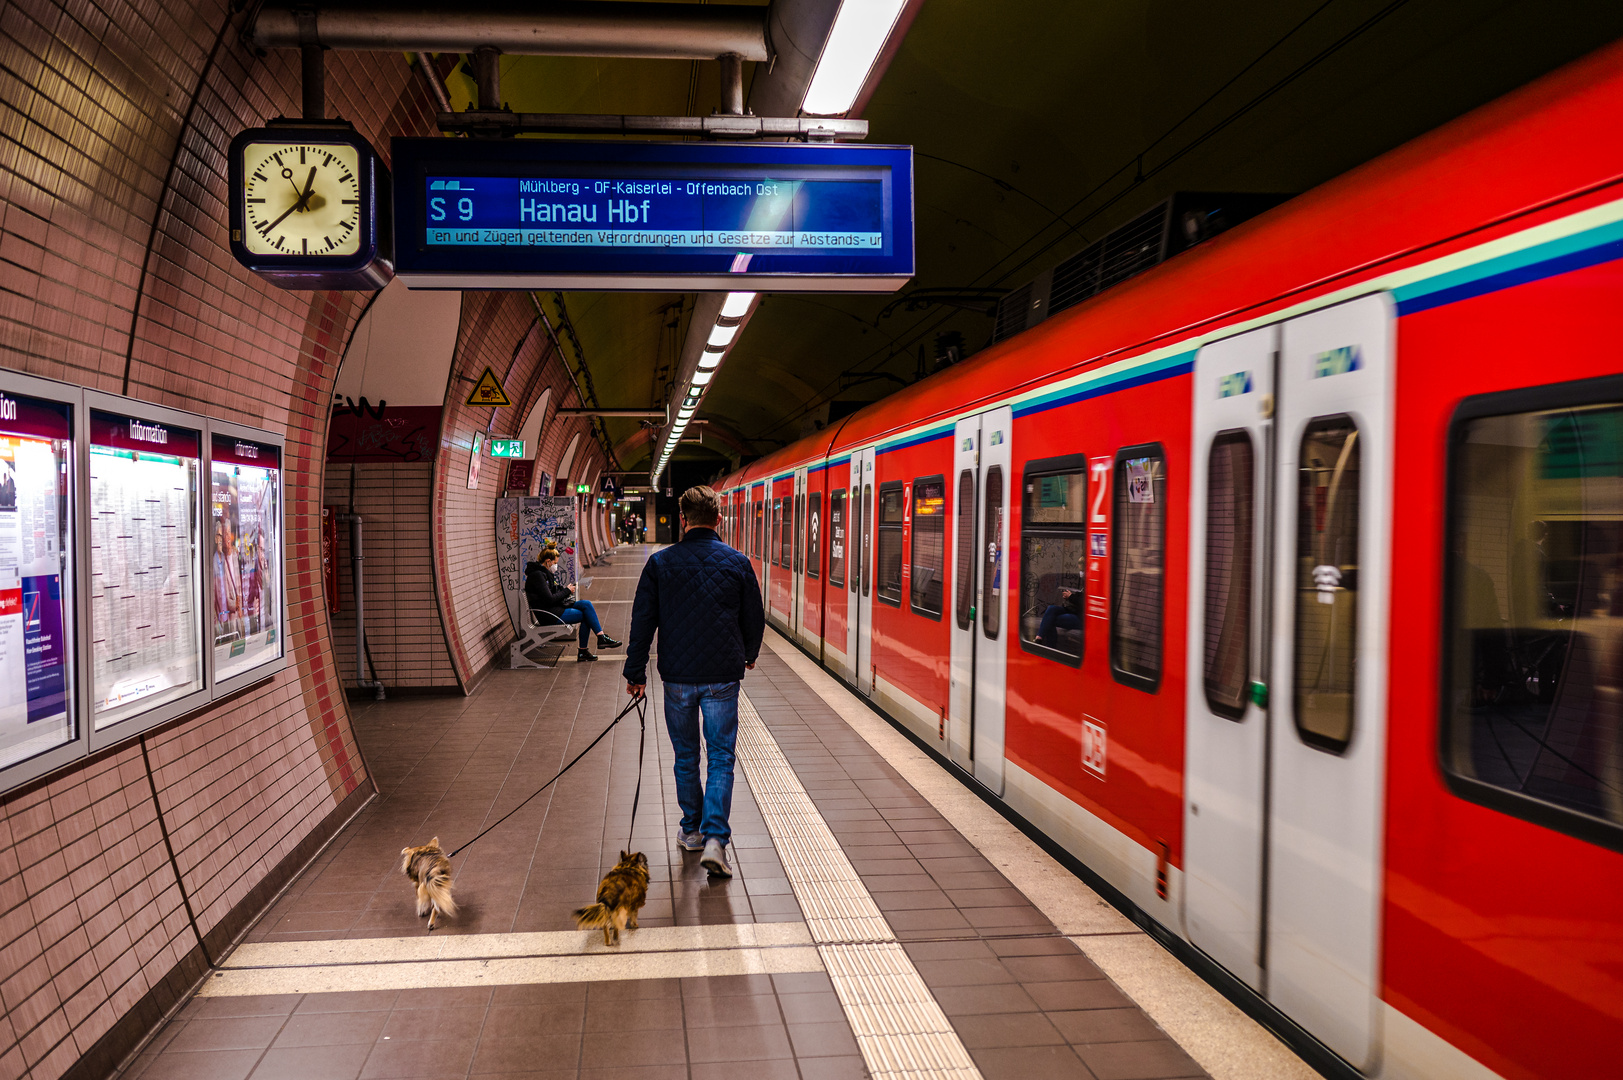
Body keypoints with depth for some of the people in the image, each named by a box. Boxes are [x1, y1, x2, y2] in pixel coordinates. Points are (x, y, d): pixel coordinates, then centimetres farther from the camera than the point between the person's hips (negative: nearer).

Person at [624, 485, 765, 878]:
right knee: (721, 757, 3)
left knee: (686, 756, 16)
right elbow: (754, 618, 8)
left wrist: (636, 673, 7)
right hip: (723, 676, -1)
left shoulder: (660, 563, -3)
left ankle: (691, 830, 28)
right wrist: (749, 654, 27)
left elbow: (642, 621, -2)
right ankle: (715, 838, -9)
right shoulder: (737, 562, -1)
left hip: (678, 675, 1)